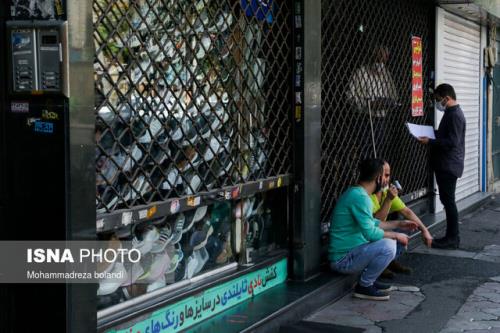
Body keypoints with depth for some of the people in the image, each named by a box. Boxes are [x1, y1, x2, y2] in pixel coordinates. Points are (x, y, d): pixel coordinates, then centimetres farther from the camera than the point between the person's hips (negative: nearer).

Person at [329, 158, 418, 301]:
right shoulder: (360, 197, -21)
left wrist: (398, 224, 21)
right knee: (388, 246, -27)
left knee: (390, 239, 17)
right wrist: (396, 235, -12)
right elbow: (370, 232, -26)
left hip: (350, 251, 10)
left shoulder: (355, 193, 12)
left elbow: (371, 224, 23)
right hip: (342, 259, -10)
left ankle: (368, 279, 15)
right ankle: (364, 286, -8)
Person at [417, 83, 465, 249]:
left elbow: (452, 142, -23)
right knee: (447, 200, 13)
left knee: (448, 200, -6)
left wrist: (429, 141, -21)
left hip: (449, 165, -10)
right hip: (445, 165, 10)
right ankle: (452, 236, 19)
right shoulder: (451, 113, 15)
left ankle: (452, 238, 0)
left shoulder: (455, 115, -17)